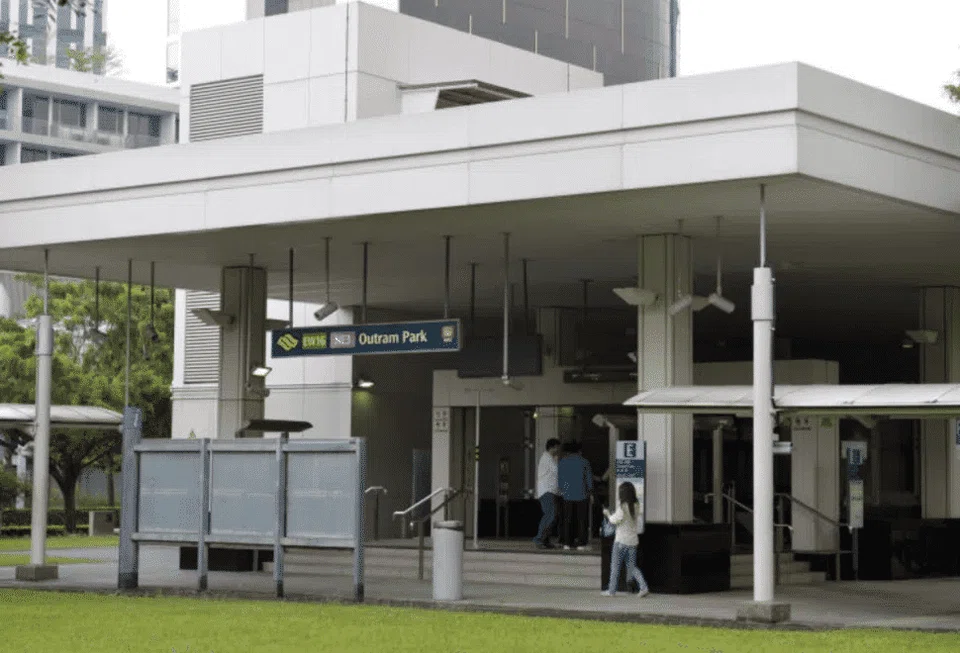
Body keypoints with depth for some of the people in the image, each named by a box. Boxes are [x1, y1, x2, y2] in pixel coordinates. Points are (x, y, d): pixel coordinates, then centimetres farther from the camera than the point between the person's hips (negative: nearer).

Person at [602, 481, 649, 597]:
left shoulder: (622, 507, -15)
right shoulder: (636, 506, 4)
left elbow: (615, 520, -14)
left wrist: (608, 514, 6)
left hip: (621, 540, -6)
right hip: (633, 540, 6)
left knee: (615, 566, 7)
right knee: (632, 566, 12)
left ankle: (611, 590, 12)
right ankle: (644, 587, -5)